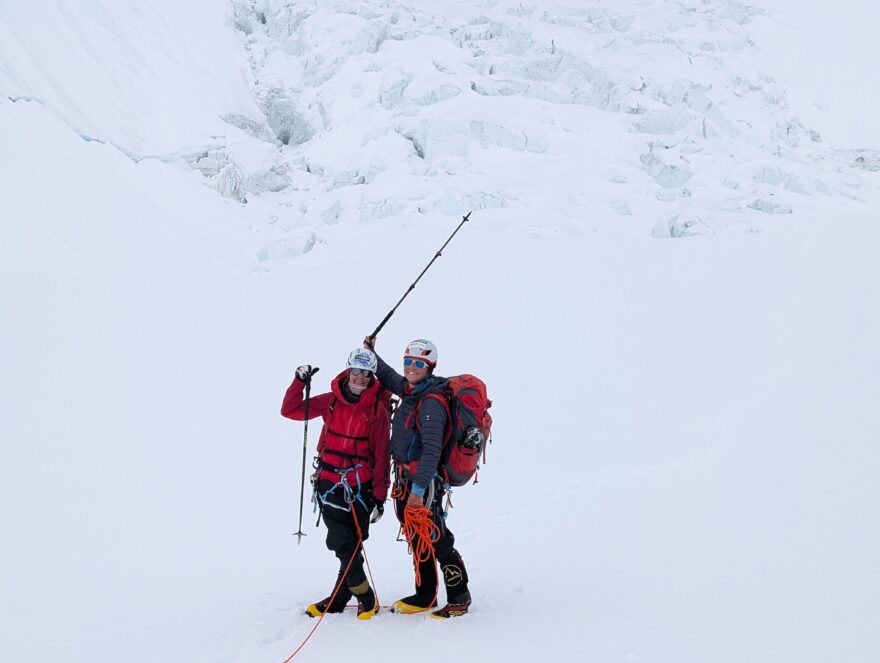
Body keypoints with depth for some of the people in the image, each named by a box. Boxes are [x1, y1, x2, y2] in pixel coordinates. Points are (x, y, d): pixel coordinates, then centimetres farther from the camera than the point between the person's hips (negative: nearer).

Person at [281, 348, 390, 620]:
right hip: (329, 483, 2)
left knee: (350, 545, -2)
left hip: (360, 486, -2)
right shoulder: (331, 401, 6)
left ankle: (339, 599, 12)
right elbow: (291, 410, 10)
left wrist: (379, 495, -4)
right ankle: (364, 597, 13)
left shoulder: (378, 409, -1)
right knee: (343, 544, 0)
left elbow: (382, 455, -1)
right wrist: (300, 381, -2)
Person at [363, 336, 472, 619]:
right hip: (407, 480, 9)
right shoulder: (411, 390, 8)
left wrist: (418, 488, -27)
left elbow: (432, 450, -25)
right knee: (417, 539, 17)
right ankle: (425, 596, 28)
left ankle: (459, 598, 7)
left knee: (437, 541, -4)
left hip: (424, 482, -9)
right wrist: (372, 355, 28)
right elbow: (390, 378, 32)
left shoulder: (431, 402, -19)